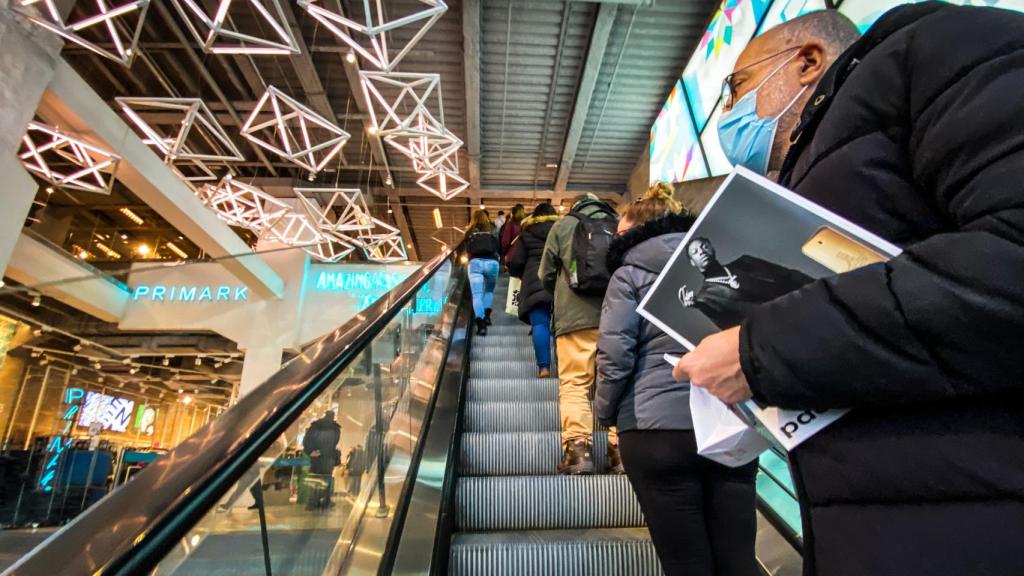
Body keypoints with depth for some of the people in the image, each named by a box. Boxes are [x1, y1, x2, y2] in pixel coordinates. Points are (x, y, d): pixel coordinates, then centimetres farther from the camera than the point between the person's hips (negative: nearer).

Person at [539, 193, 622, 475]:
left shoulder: (563, 225, 10)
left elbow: (545, 275, 12)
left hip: (575, 316, -2)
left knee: (574, 383, 0)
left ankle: (577, 449, -8)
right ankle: (621, 449, 5)